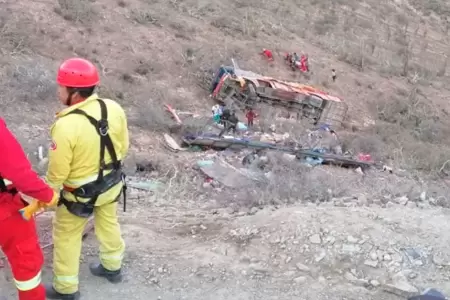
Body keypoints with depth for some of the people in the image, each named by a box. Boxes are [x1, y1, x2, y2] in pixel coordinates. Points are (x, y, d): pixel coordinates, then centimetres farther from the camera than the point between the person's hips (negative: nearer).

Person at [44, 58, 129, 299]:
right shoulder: (113, 109, -14)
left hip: (80, 194, -6)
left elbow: (58, 172, -22)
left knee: (66, 237, 17)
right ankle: (112, 268, 49)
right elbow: (124, 146, 0)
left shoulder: (66, 126, -32)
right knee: (108, 224, 28)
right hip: (111, 184, 6)